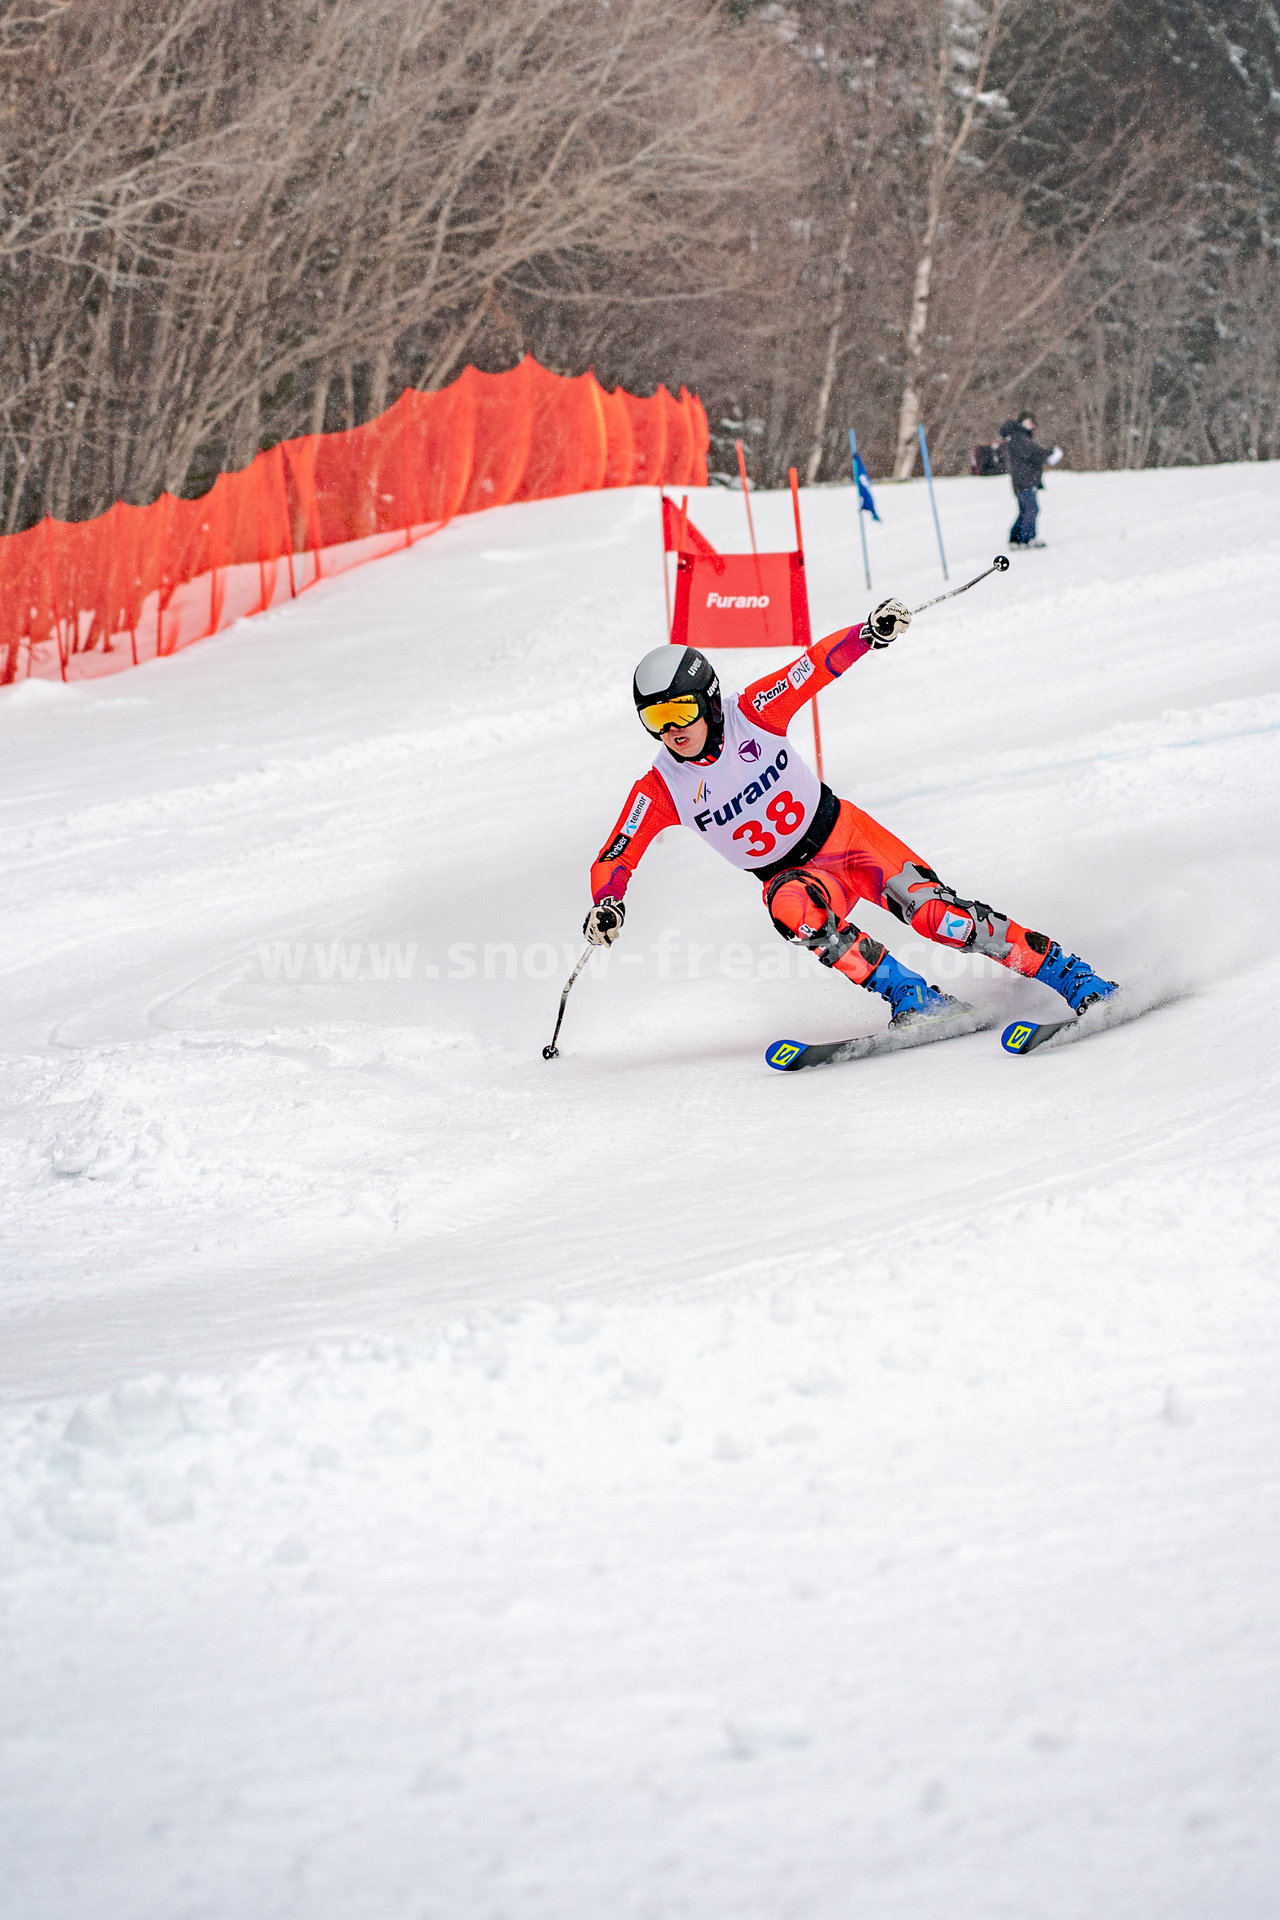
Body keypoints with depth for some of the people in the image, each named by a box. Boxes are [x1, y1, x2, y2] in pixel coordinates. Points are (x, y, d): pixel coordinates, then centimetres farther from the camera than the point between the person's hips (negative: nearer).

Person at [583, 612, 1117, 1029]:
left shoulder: (752, 714, -15)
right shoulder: (659, 791, -13)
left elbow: (820, 665, -14)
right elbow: (615, 858, -13)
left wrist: (871, 633, -31)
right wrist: (605, 905, -33)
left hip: (843, 832, -1)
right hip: (792, 873, 1)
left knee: (932, 910, -18)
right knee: (793, 908, -35)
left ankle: (1067, 974, -9)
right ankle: (913, 999, -28)